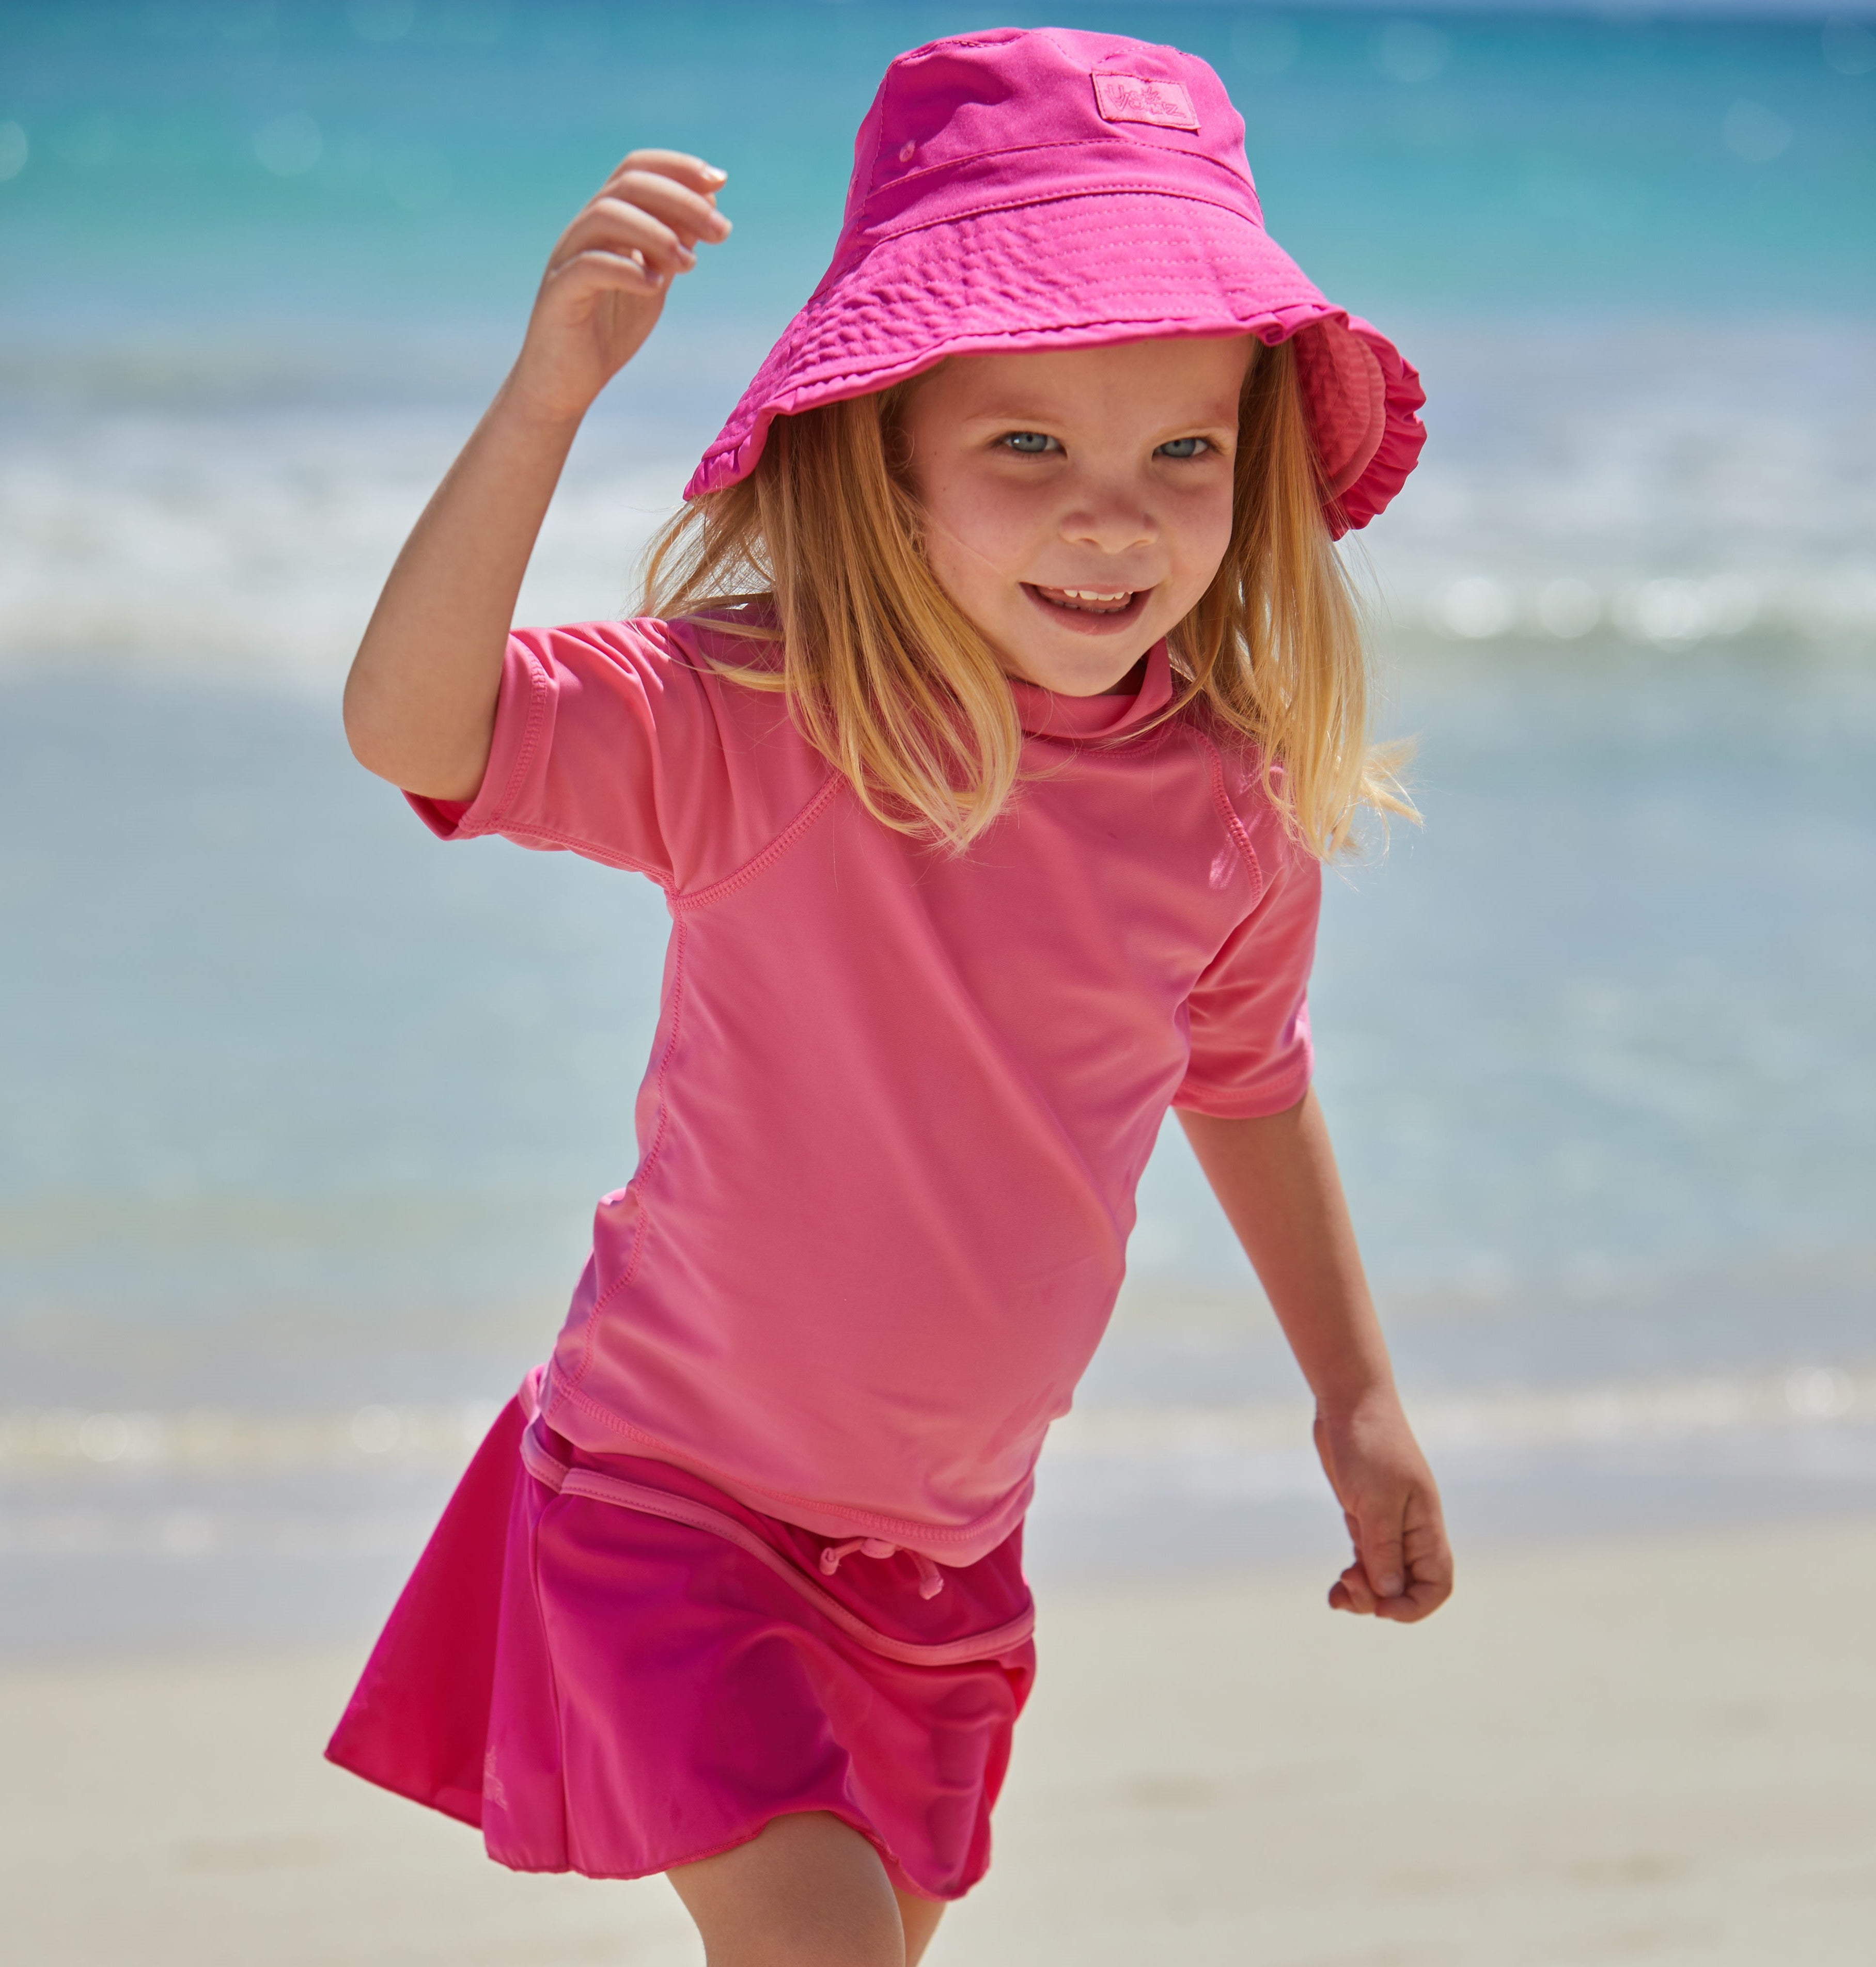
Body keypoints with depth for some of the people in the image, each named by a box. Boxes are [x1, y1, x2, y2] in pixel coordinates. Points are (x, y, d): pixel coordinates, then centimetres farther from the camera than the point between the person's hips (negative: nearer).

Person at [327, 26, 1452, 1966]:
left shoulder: (1237, 818, -8)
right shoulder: (751, 729, -22)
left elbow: (1246, 1084, 12)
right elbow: (412, 726, -37)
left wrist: (1355, 1392, 19)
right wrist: (551, 389, -49)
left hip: (943, 1544, 5)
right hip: (676, 1491, -5)